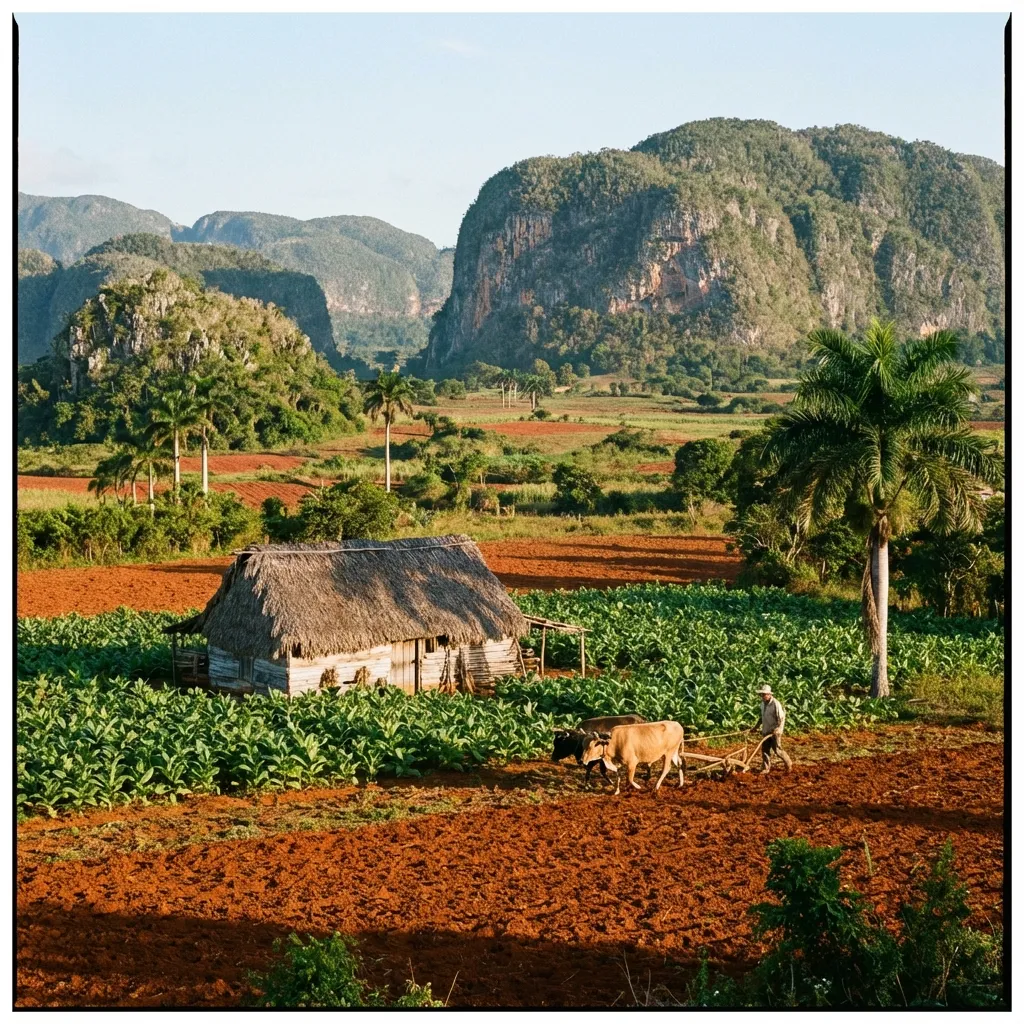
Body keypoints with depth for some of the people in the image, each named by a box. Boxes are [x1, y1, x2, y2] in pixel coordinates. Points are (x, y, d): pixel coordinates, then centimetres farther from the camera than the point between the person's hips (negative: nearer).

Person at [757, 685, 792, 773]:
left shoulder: (775, 704, -18)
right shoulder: (763, 703, 6)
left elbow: (781, 718, -17)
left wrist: (777, 729, -26)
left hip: (775, 732, -7)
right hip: (766, 731, 7)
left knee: (777, 750, -1)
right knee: (765, 750, 4)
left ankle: (788, 763, 20)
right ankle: (765, 768, 9)